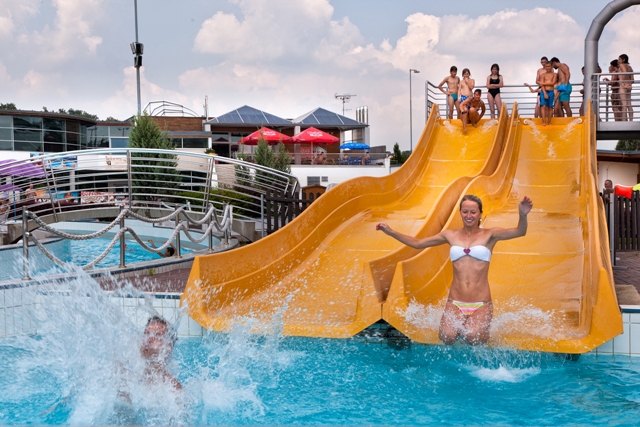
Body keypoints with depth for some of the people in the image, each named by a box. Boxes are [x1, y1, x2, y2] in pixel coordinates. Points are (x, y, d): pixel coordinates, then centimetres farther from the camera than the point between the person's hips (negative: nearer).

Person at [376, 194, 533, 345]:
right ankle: (457, 324, 13)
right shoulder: (450, 235, 10)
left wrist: (523, 216, -34)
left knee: (473, 338, -27)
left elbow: (519, 232, -13)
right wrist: (391, 232, 11)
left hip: (481, 304, -2)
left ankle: (482, 326, 10)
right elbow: (417, 243, 18)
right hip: (455, 303, 2)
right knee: (448, 337, -23)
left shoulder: (489, 235, 3)